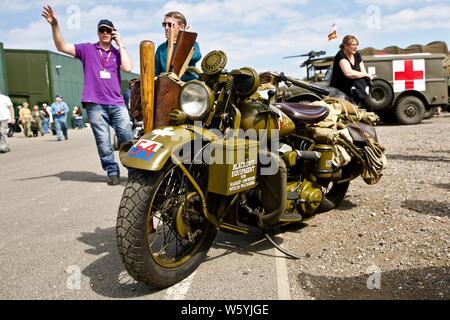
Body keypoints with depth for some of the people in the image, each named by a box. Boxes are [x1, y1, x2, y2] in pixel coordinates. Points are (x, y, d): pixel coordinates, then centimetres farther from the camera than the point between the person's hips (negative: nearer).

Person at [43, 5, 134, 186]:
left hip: (117, 104, 1)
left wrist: (121, 44, 1)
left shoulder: (117, 53, 14)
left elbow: (127, 68, -5)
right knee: (103, 142, 1)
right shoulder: (87, 49, 10)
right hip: (95, 104, -1)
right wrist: (54, 25, -14)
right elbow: (62, 47, 0)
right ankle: (112, 172, 12)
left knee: (128, 139, -2)